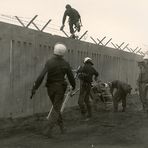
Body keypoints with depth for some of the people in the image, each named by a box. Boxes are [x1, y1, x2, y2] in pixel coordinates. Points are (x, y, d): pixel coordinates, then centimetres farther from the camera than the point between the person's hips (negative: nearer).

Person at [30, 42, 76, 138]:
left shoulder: (49, 62, -10)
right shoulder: (66, 64, -9)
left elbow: (41, 76, -19)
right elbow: (71, 77, 0)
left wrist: (35, 88, -17)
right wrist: (73, 85, 20)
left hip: (50, 88, 2)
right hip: (60, 88, -2)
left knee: (56, 107, 22)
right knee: (56, 109, 1)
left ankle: (62, 126, 28)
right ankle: (48, 130, -10)